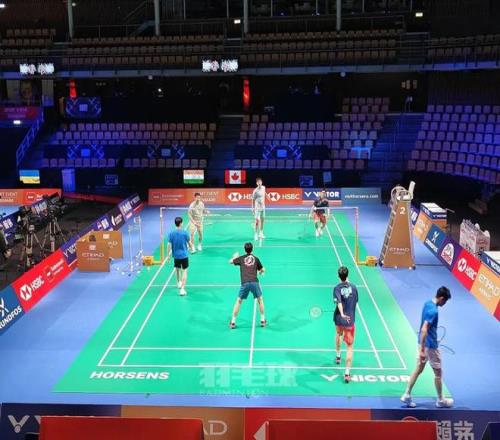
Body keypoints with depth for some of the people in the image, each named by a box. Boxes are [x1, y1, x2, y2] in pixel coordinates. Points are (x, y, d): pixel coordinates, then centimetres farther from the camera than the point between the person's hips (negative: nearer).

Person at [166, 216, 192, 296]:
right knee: (184, 271, 1)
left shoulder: (171, 233, -7)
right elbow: (190, 244, -4)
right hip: (184, 255, -3)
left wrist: (168, 255, 4)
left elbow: (169, 245, -6)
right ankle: (182, 289, -9)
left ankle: (179, 283, 46)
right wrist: (190, 246, 19)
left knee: (177, 269, 25)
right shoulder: (185, 233, -13)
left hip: (176, 256, 3)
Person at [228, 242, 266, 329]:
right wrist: (260, 271, 42)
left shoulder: (241, 258, 11)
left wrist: (235, 256, 48)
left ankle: (233, 322, 14)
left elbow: (230, 262, 28)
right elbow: (263, 270, 18)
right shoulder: (255, 258, 11)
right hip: (254, 282, 0)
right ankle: (263, 320, 24)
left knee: (238, 301, 15)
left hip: (245, 283, 0)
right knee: (260, 300, 22)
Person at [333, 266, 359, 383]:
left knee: (338, 334, 35)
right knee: (349, 347, 1)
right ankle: (347, 373, -8)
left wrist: (342, 314, -40)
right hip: (350, 320, -1)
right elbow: (356, 301, 8)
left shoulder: (337, 288, -11)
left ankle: (338, 356, 54)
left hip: (339, 319, 1)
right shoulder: (353, 287, -4)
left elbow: (338, 301, -27)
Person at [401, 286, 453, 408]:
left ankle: (407, 395, 15)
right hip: (430, 345, -9)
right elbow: (424, 330, -31)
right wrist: (422, 350, -31)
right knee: (438, 372, 9)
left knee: (418, 369, 14)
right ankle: (440, 400, 24)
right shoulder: (433, 311, -26)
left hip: (424, 343, 9)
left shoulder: (427, 304, 3)